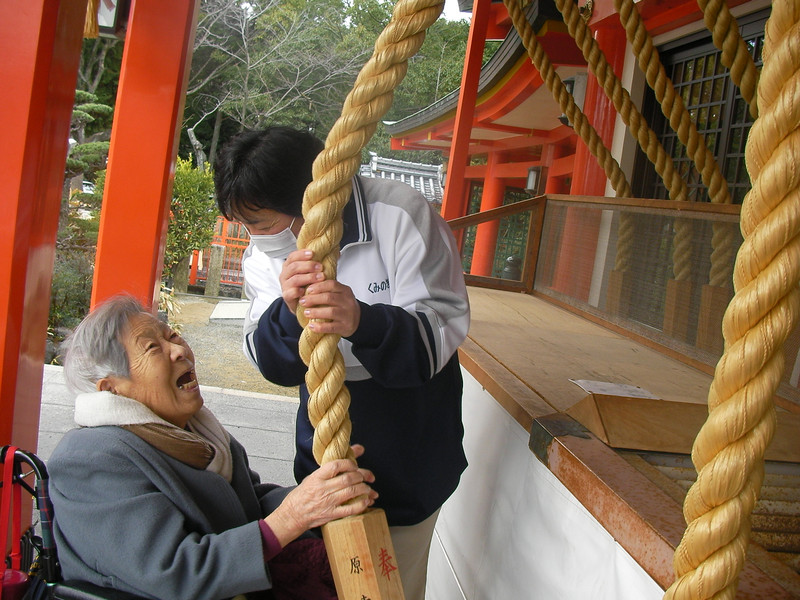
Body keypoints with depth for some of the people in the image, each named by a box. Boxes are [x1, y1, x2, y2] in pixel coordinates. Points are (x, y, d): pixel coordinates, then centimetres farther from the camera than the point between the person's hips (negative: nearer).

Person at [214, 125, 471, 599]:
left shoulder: (401, 215, -21)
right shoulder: (265, 253, -5)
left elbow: (443, 333, -25)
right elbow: (273, 365, -11)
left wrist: (363, 322, -45)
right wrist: (288, 311, -33)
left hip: (409, 458, -4)